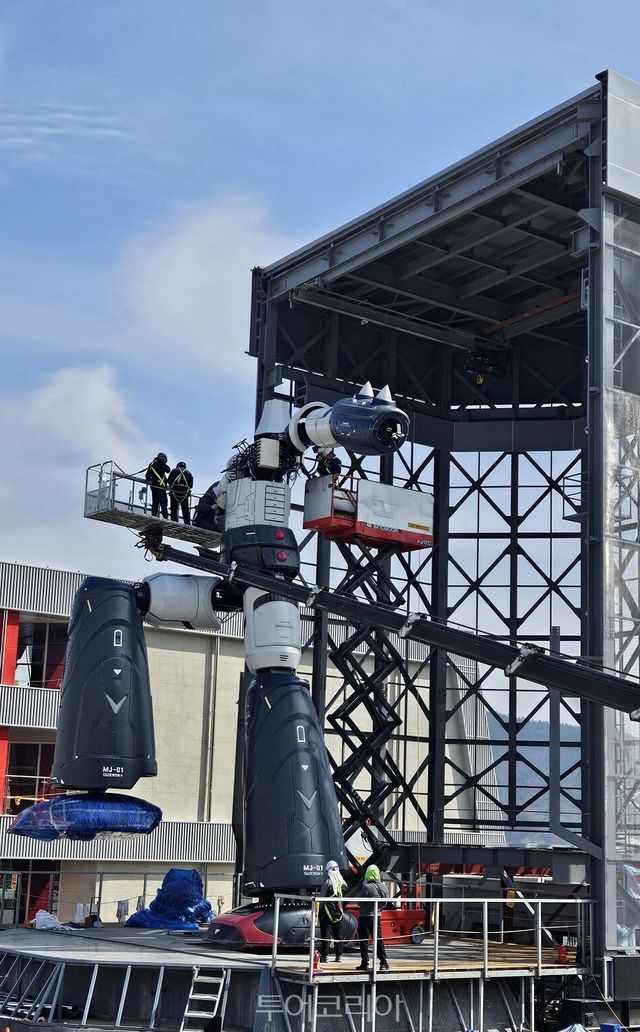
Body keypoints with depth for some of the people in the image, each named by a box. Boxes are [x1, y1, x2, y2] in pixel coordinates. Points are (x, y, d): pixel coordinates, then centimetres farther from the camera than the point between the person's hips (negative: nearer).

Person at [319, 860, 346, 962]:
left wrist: (320, 912, -2)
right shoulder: (343, 883, 2)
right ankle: (339, 956, 12)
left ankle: (324, 956, 0)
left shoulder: (328, 883, -13)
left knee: (325, 934, 0)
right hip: (338, 913, 5)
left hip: (327, 912, -5)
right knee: (338, 934, 11)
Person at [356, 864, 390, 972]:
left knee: (364, 941, 3)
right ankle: (384, 962, 8)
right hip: (377, 917, 5)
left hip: (365, 916, -5)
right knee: (379, 940, 12)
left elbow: (360, 902, -11)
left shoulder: (367, 887, -18)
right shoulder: (383, 887, 1)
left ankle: (365, 963, 4)